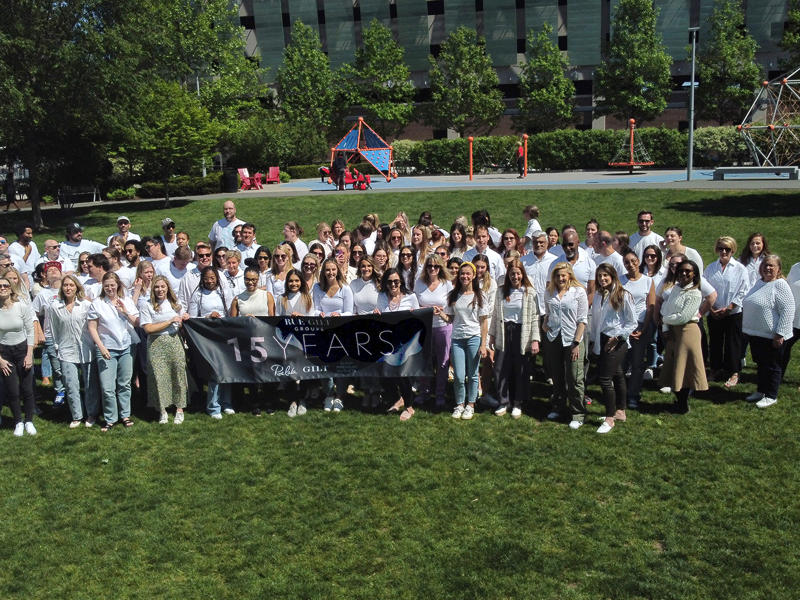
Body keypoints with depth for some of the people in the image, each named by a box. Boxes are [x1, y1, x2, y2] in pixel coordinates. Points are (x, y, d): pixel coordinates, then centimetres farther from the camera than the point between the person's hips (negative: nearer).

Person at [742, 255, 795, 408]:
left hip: (771, 336, -8)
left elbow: (788, 310, -20)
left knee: (772, 366, 5)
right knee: (761, 364, 19)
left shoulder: (780, 285, -16)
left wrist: (780, 334, -22)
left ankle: (771, 396, 15)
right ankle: (761, 391, 32)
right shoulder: (759, 282, 10)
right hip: (756, 333, 8)